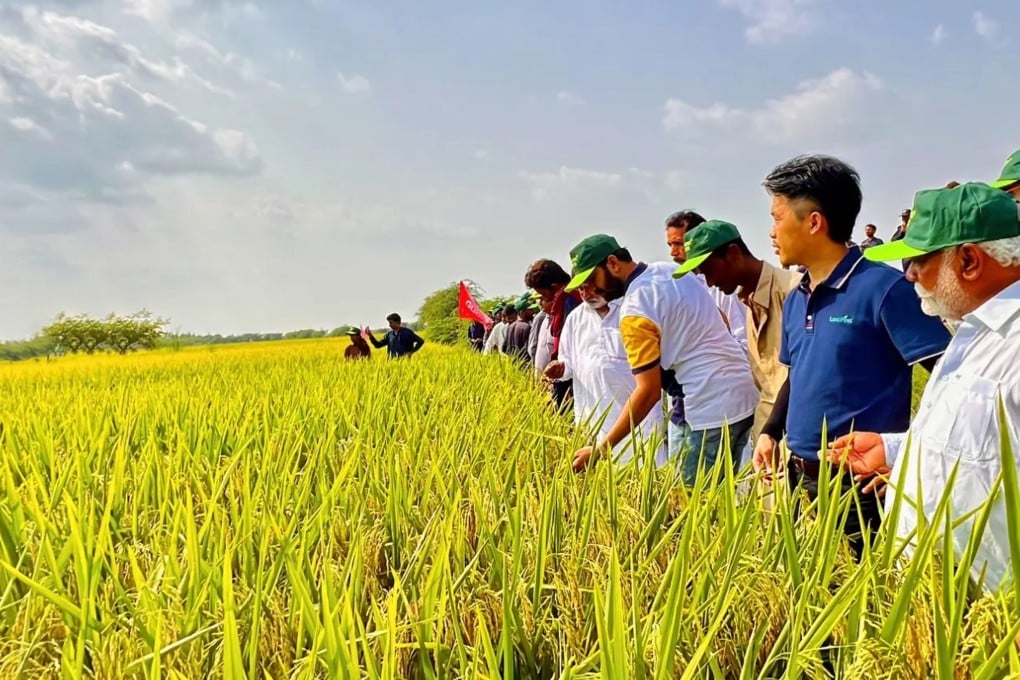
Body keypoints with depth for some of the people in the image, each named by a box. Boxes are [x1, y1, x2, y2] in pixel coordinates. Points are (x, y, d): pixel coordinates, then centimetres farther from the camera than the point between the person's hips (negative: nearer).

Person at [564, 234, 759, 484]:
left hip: (714, 409, -9)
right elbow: (721, 321, 20)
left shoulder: (634, 311, -16)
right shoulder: (670, 269, 10)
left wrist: (601, 449, -15)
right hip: (743, 392, 9)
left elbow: (649, 392, -18)